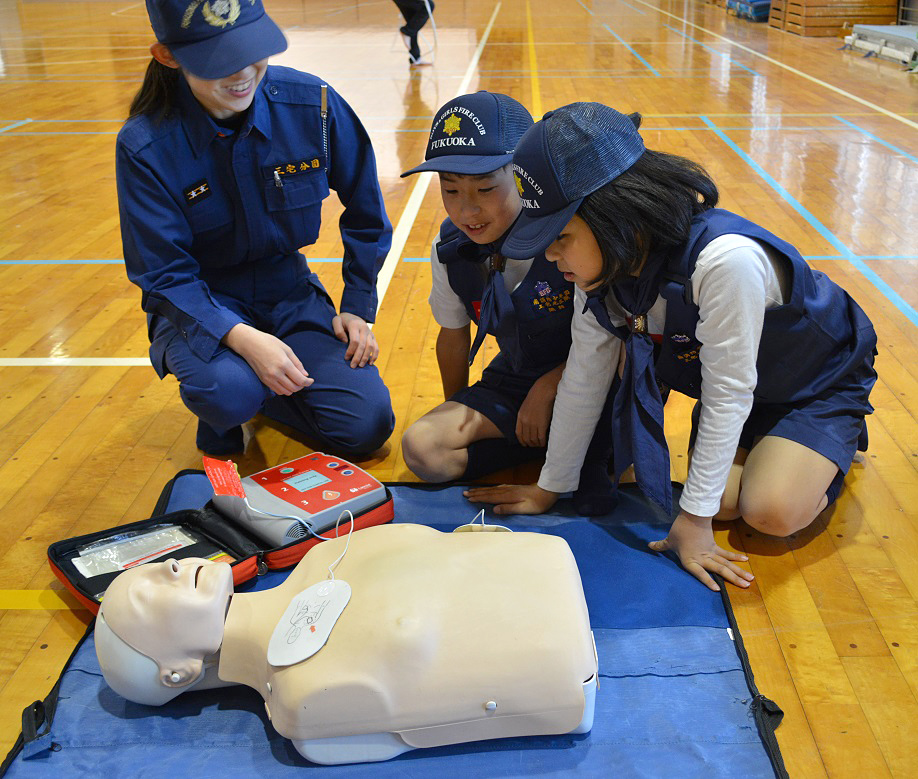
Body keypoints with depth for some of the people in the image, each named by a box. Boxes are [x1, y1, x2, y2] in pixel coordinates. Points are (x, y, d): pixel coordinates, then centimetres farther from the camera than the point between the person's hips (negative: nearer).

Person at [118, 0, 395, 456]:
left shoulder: (311, 103, -15)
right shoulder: (146, 145, -20)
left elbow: (365, 212, 0)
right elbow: (164, 277, -17)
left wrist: (357, 307, -2)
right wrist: (242, 339, -33)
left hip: (288, 292, 3)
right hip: (198, 304, -2)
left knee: (366, 426, -12)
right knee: (229, 390, -36)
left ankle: (258, 391, 16)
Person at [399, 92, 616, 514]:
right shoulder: (450, 250, -8)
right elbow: (453, 336, 9)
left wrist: (548, 388, -18)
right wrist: (456, 416, 20)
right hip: (513, 382, 5)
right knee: (422, 448, -16)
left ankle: (589, 449, -7)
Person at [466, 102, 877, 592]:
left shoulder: (725, 260, -42)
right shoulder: (603, 263, -20)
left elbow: (728, 392, -32)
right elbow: (584, 377, -11)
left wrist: (694, 517, -24)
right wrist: (549, 488, -5)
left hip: (819, 378, -5)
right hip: (728, 380, 5)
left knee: (771, 512, -21)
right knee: (722, 503, -14)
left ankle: (831, 448, 11)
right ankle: (748, 442, 18)